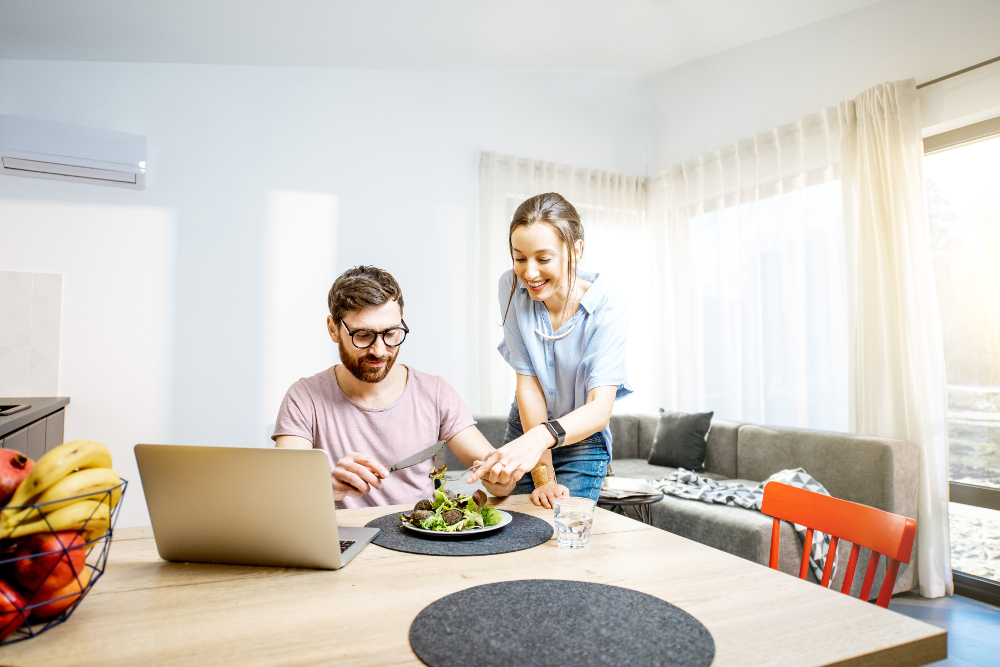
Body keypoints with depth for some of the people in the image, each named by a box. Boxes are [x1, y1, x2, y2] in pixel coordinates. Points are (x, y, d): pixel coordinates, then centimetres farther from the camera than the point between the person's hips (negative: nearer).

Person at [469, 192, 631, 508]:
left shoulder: (608, 309, -24)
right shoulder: (511, 287, -17)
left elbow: (601, 409, -33)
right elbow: (527, 383, -19)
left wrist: (542, 437, -54)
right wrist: (544, 476, -21)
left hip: (583, 442, -2)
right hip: (524, 429, 3)